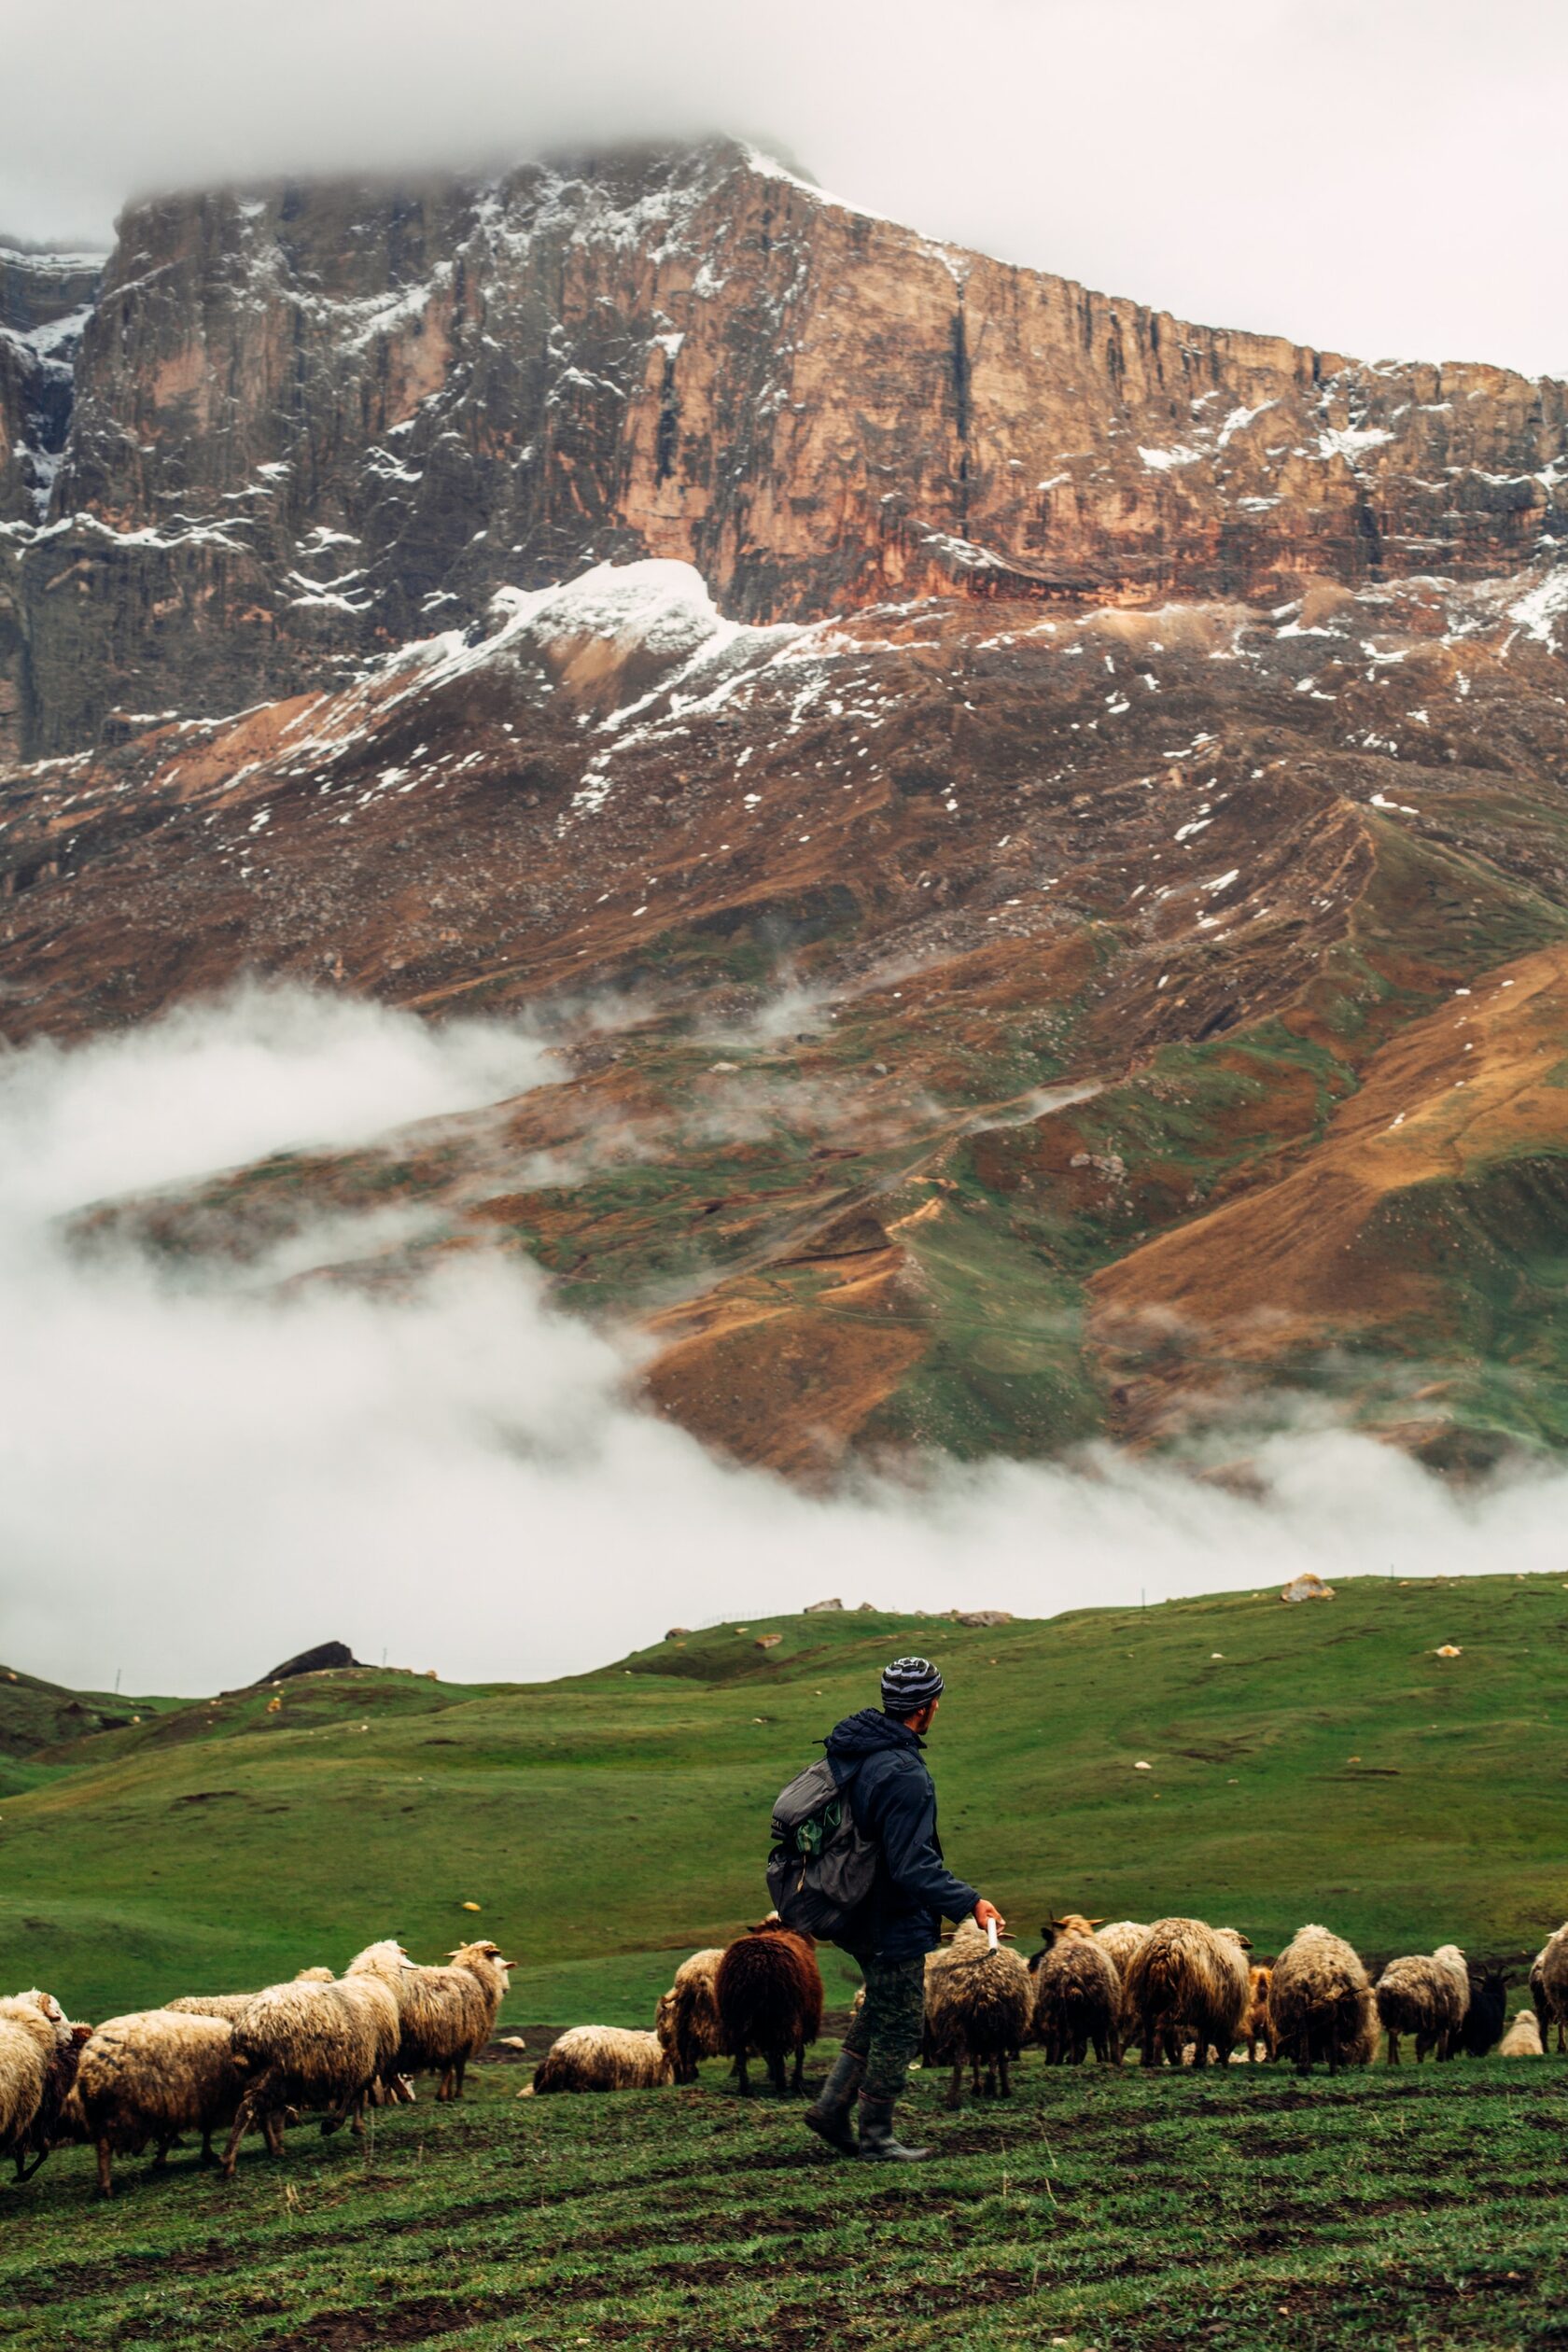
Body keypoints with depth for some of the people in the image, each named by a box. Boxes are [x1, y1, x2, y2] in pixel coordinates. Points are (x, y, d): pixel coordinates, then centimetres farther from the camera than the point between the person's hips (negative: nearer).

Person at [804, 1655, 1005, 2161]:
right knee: (900, 2029, 5)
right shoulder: (904, 1774, -27)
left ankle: (831, 2106, 23)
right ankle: (876, 2138, 15)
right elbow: (913, 1866, -29)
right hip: (894, 1924, -9)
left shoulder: (851, 1746, 3)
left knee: (878, 2014, 24)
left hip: (859, 1918, 9)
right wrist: (968, 1903, -30)